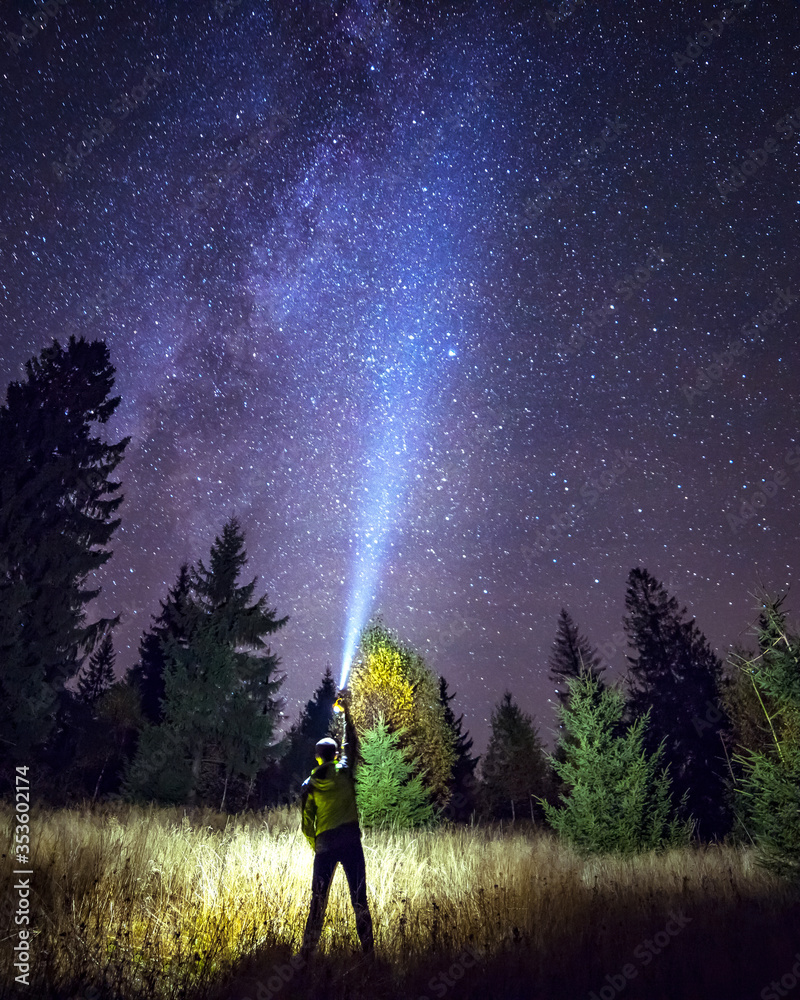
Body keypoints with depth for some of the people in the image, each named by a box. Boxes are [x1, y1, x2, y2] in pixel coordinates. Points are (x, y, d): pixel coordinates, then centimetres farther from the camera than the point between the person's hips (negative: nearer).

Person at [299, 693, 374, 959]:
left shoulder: (308, 785, 5)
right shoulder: (343, 771, 0)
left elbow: (307, 824, 5)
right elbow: (351, 744, 15)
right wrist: (346, 712, 22)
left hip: (325, 844, 2)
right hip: (350, 840, -1)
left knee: (318, 901, 12)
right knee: (359, 900, 4)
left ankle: (308, 952, 13)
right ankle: (368, 951, 6)